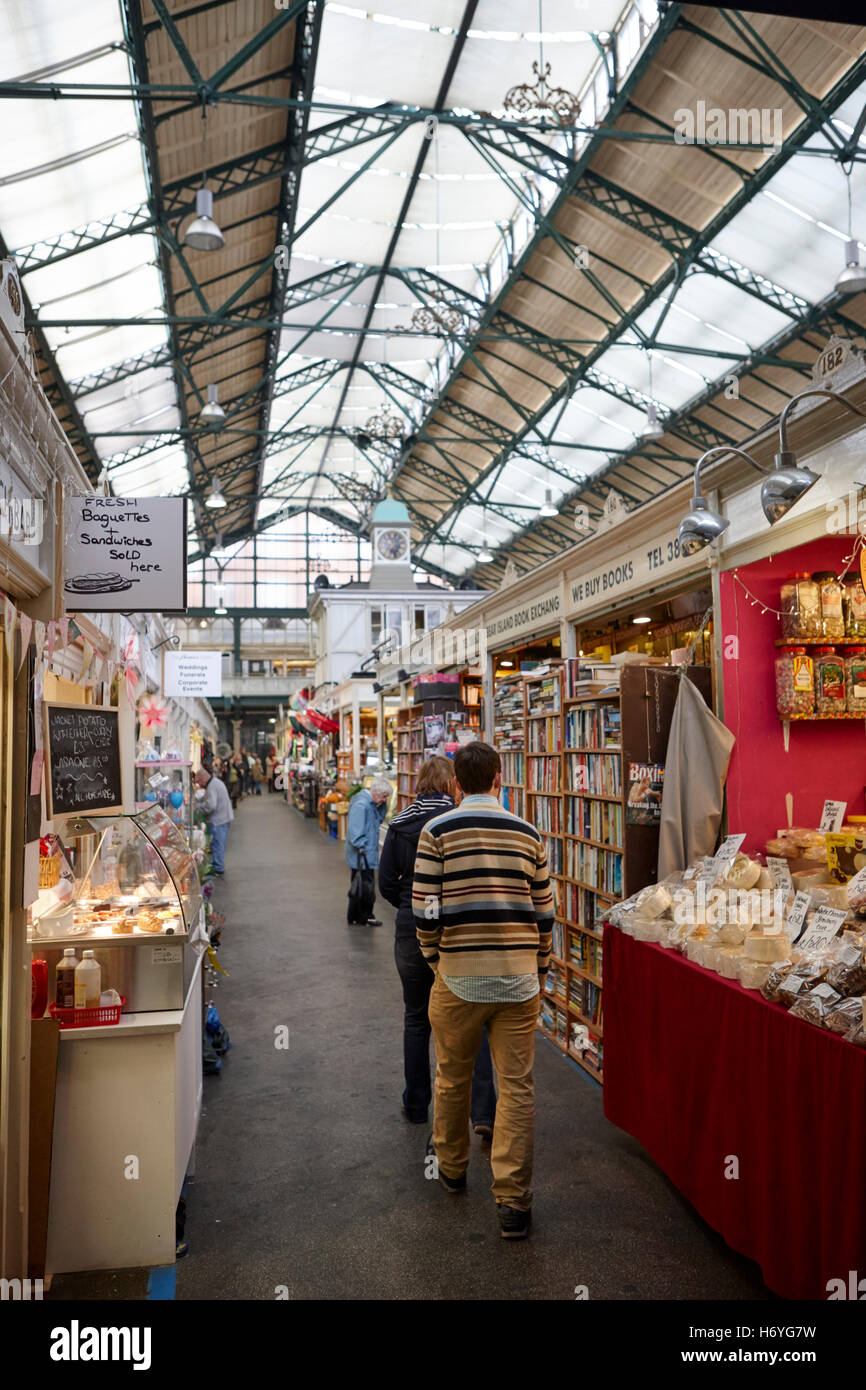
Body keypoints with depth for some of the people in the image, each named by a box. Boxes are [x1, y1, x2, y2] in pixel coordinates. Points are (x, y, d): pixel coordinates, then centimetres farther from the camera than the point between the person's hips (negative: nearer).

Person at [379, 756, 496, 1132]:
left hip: (412, 931, 3)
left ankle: (416, 1105, 28)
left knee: (416, 1018, 18)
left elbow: (386, 884, 0)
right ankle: (482, 1112, -3)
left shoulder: (399, 825, -1)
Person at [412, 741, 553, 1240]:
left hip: (459, 978, -1)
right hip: (518, 979, 1)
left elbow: (425, 912, -8)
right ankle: (513, 1202, 9)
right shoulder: (528, 834, 2)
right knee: (517, 1087, 7)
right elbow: (545, 913, 5)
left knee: (453, 1078, 18)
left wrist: (435, 959, 9)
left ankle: (452, 1167, 38)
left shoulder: (437, 832, -6)